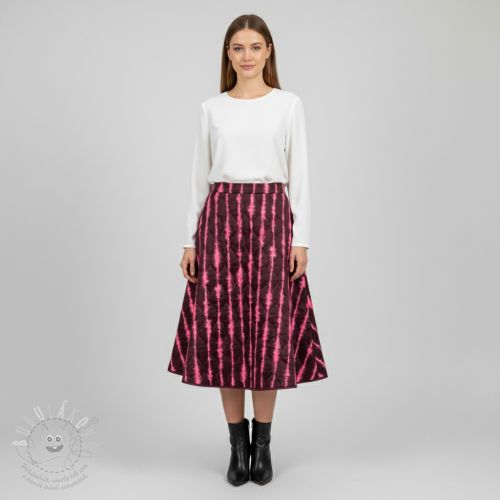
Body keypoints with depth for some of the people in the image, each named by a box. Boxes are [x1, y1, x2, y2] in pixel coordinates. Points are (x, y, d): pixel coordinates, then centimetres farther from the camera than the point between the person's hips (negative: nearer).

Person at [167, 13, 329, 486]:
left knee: (270, 328, 0)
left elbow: (299, 175, 3)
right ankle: (238, 442, 16)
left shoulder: (289, 105, 6)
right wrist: (191, 239, 4)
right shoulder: (211, 108, 10)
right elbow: (199, 176, 10)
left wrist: (301, 238, -4)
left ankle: (263, 441, 16)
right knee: (222, 327, 1)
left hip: (271, 219, -1)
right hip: (220, 219, 2)